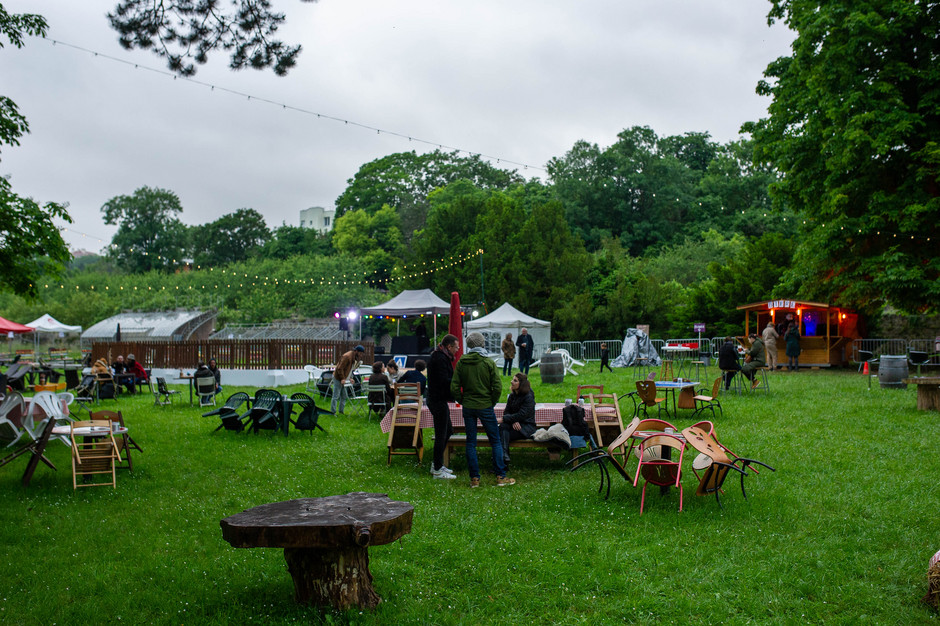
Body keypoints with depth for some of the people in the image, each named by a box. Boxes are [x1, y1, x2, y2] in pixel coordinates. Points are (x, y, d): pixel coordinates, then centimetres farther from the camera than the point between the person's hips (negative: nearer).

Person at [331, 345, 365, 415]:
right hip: (338, 378, -9)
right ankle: (333, 412, -1)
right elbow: (340, 368, -23)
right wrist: (342, 379, -22)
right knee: (336, 396, -5)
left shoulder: (355, 357, 8)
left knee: (344, 396, 11)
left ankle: (341, 411, 19)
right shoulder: (347, 356, -22)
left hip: (344, 379, 9)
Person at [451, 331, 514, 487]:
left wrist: (463, 401, 9)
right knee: (495, 441, 7)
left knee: (470, 443, 9)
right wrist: (492, 403, 3)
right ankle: (500, 476, 6)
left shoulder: (461, 363, -3)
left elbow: (454, 388, -4)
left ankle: (474, 478, 9)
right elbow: (497, 387, -11)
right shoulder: (489, 363, -8)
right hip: (485, 407, -2)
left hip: (468, 408, 2)